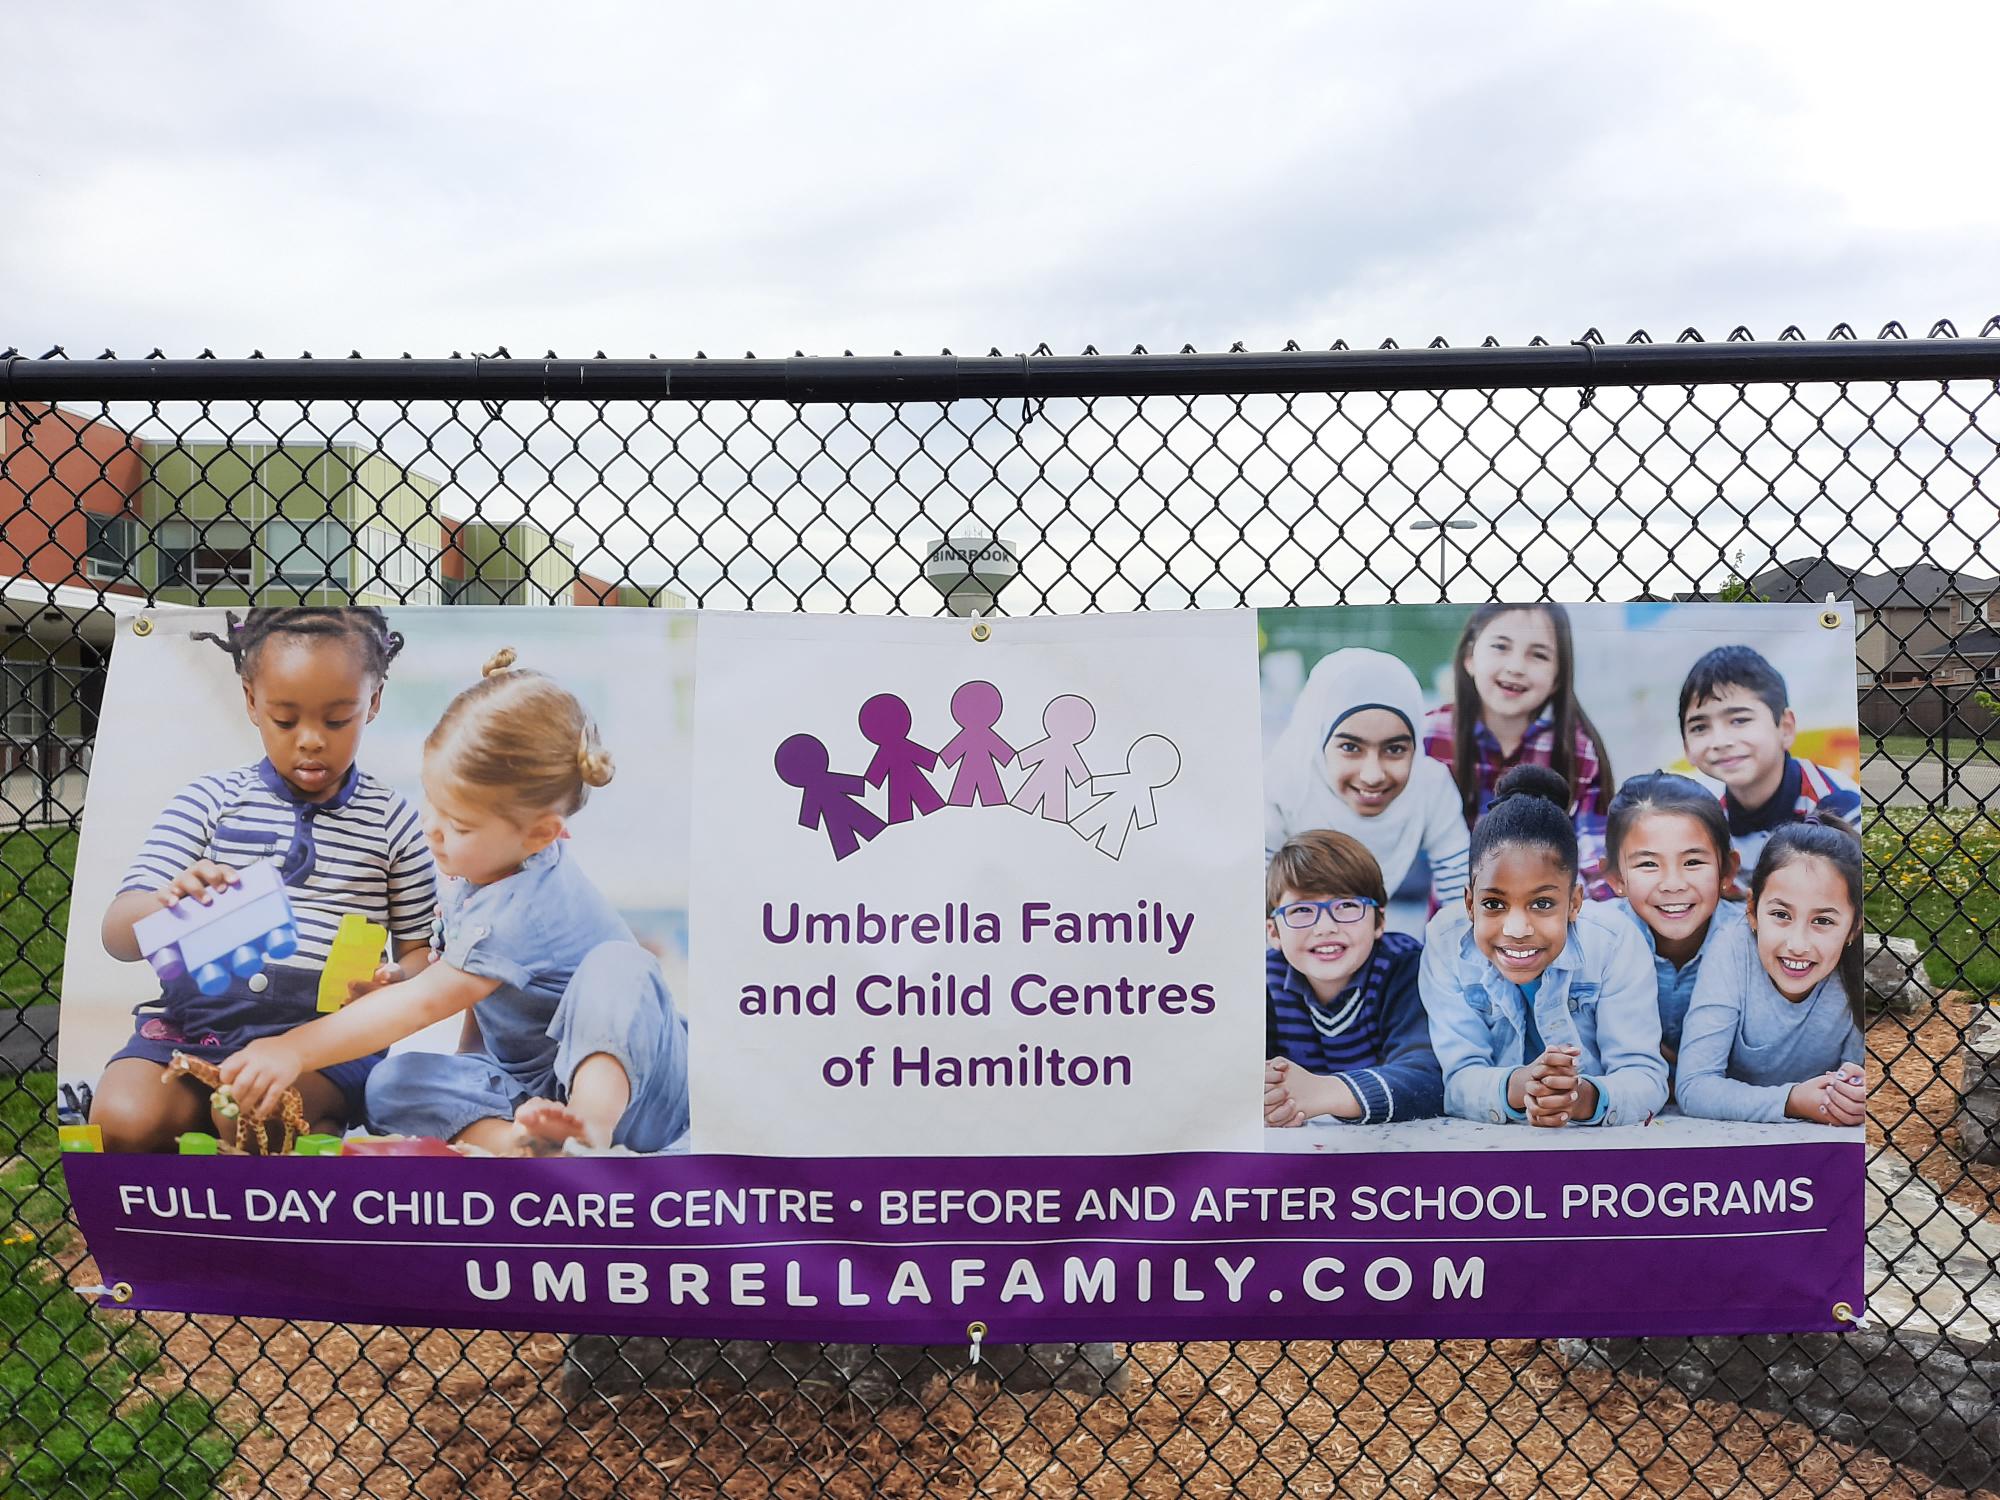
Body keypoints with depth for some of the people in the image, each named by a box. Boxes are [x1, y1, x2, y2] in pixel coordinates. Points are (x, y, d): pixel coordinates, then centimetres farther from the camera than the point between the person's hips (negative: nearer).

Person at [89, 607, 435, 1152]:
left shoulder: (392, 820, 7)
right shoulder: (209, 800, 8)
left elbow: (420, 950, 12)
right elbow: (118, 935, 1)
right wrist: (168, 903, -23)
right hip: (198, 1010, 3)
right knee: (124, 1119, -24)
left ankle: (325, 1128, -1)